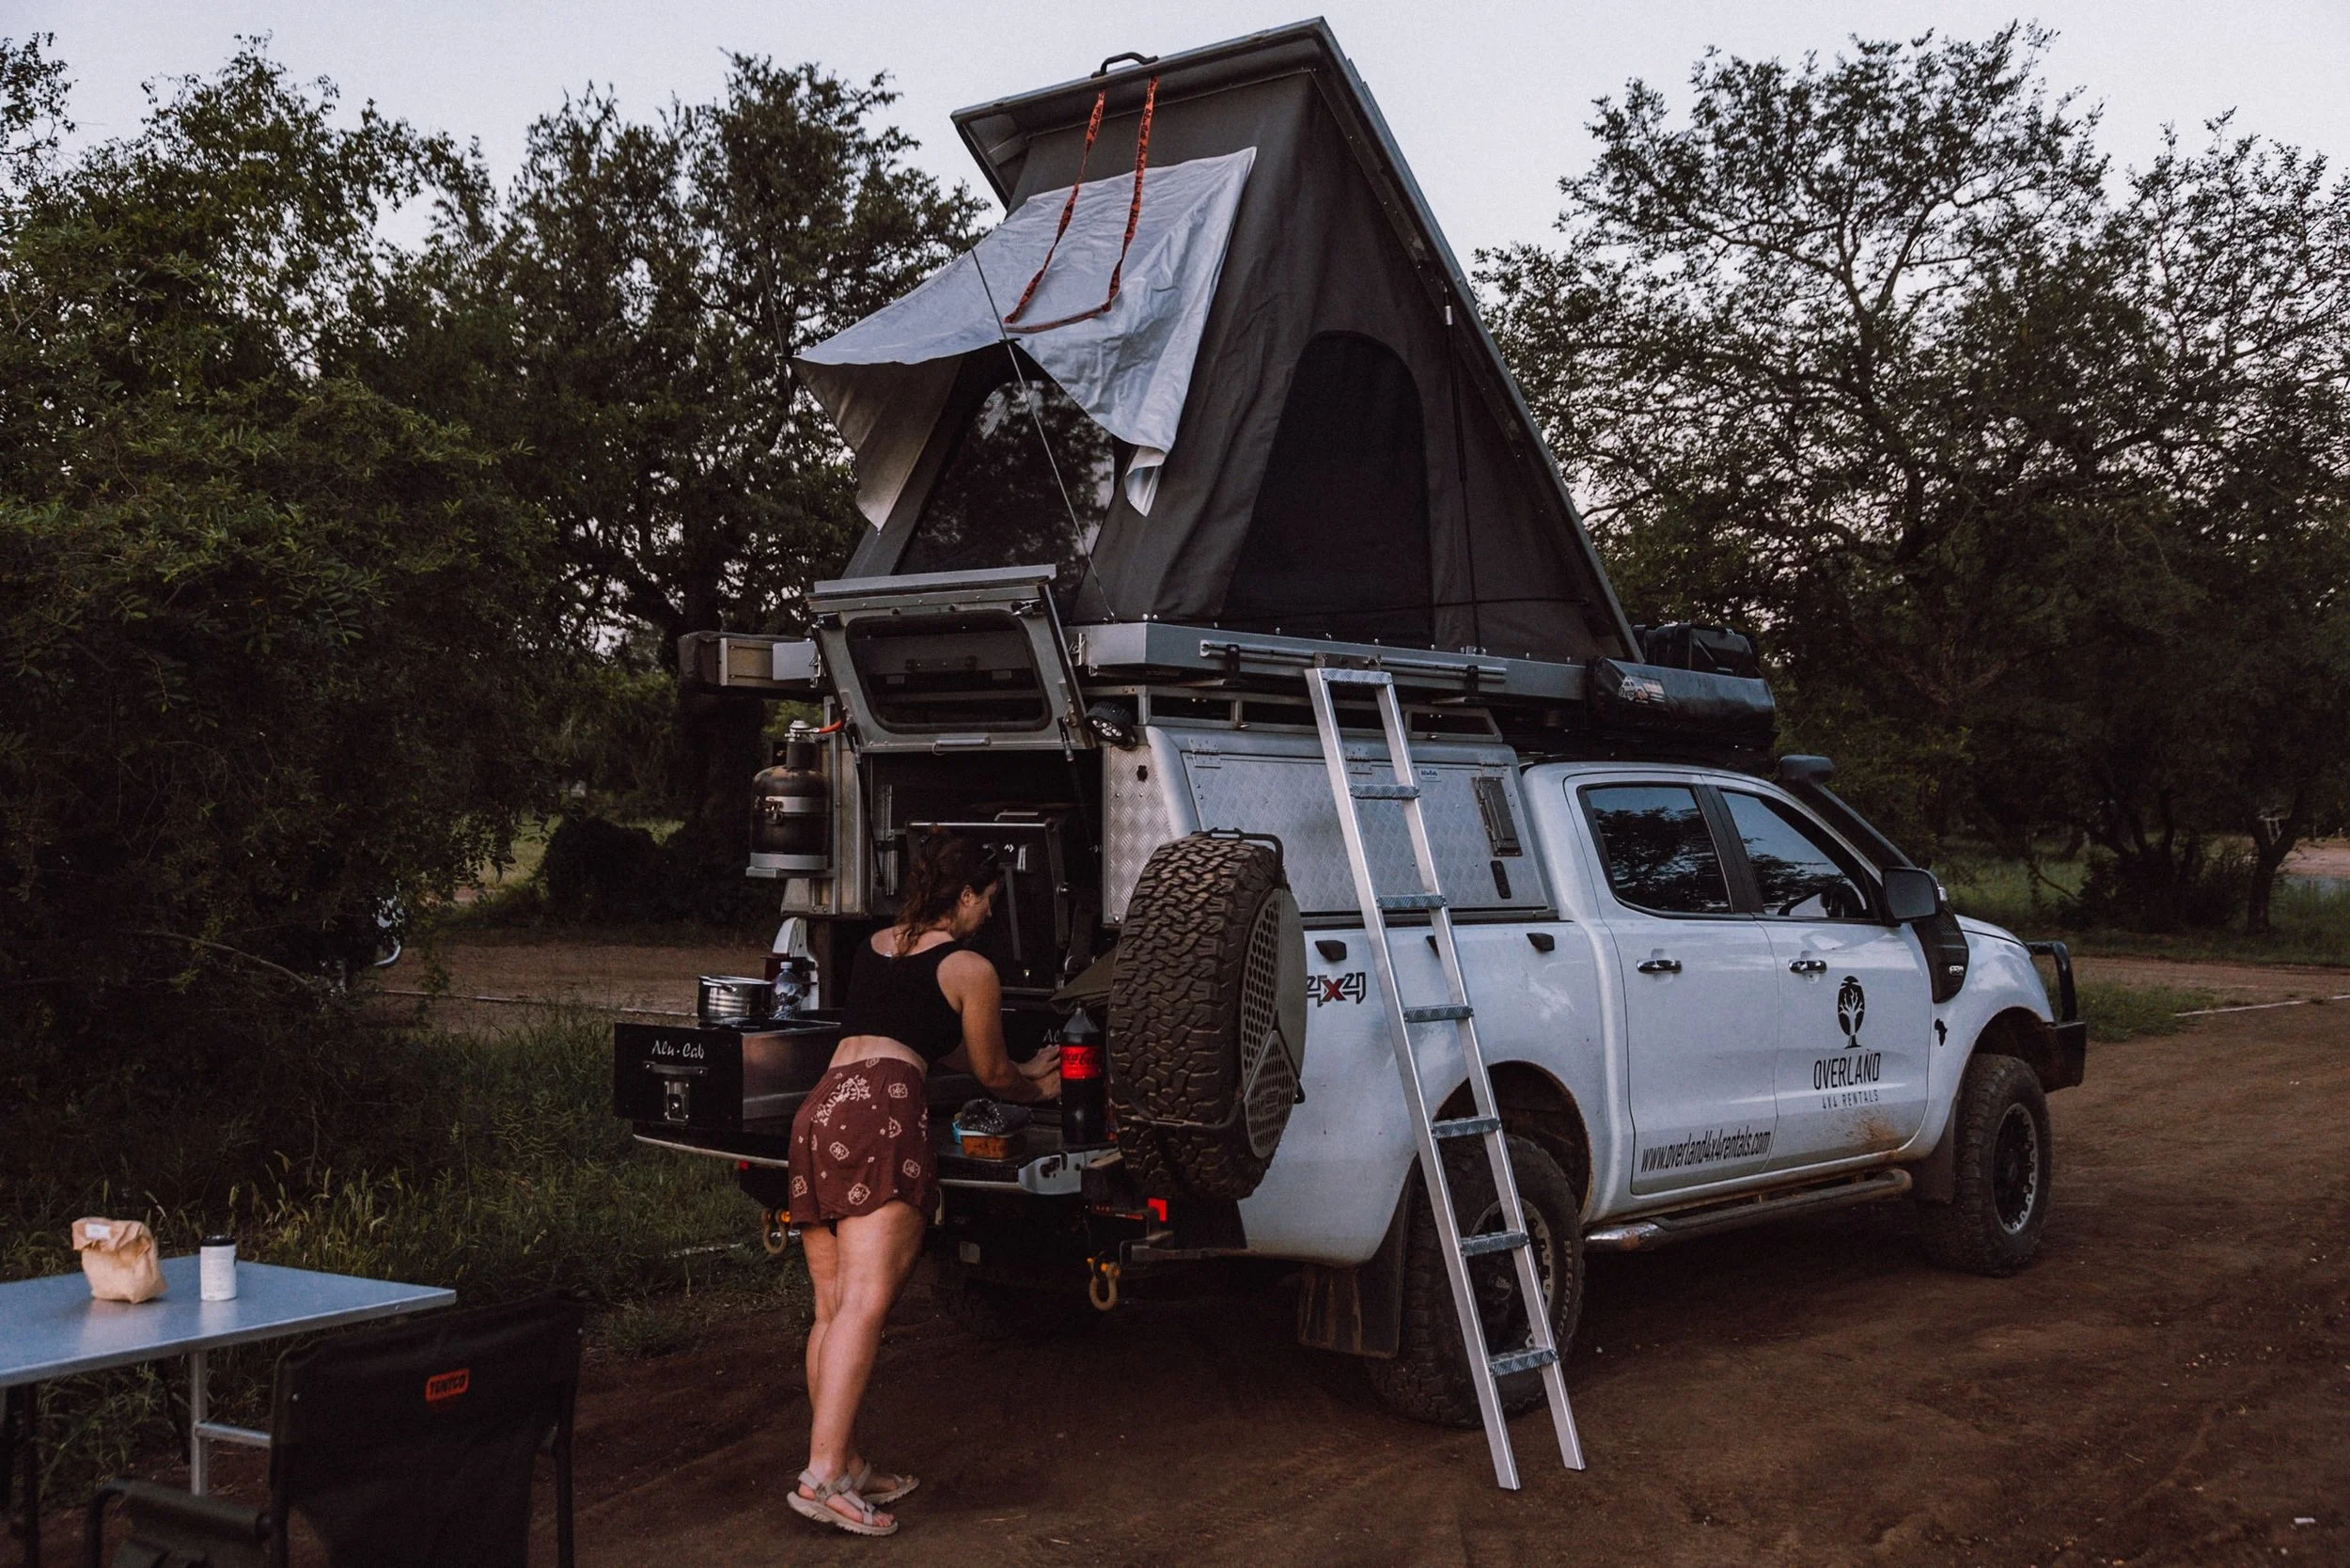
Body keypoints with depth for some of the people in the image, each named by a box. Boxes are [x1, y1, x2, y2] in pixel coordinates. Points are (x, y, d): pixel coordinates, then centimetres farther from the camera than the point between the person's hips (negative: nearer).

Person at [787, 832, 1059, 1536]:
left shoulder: (875, 946, 27)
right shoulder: (971, 970, 7)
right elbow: (992, 1074, 18)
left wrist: (1023, 1072, 45)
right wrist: (1037, 1088, 40)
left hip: (818, 1110, 8)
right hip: (883, 1114, -7)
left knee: (832, 1306, 8)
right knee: (865, 1302, -15)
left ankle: (850, 1468, 10)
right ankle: (824, 1474, -24)